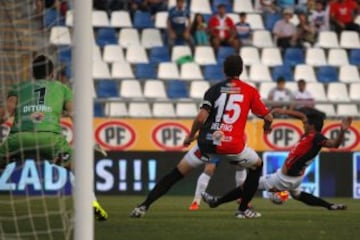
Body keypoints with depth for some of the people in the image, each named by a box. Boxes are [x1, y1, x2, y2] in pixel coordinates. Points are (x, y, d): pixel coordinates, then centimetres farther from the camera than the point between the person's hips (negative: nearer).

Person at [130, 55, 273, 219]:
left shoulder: (215, 89, 5)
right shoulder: (250, 91, 6)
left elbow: (201, 118, -6)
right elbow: (268, 117, 7)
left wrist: (190, 136, 10)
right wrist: (267, 126, 30)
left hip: (208, 143, 1)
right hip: (234, 146, -1)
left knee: (177, 173, 12)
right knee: (256, 166, 28)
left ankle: (144, 206, 2)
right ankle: (243, 209, 24)